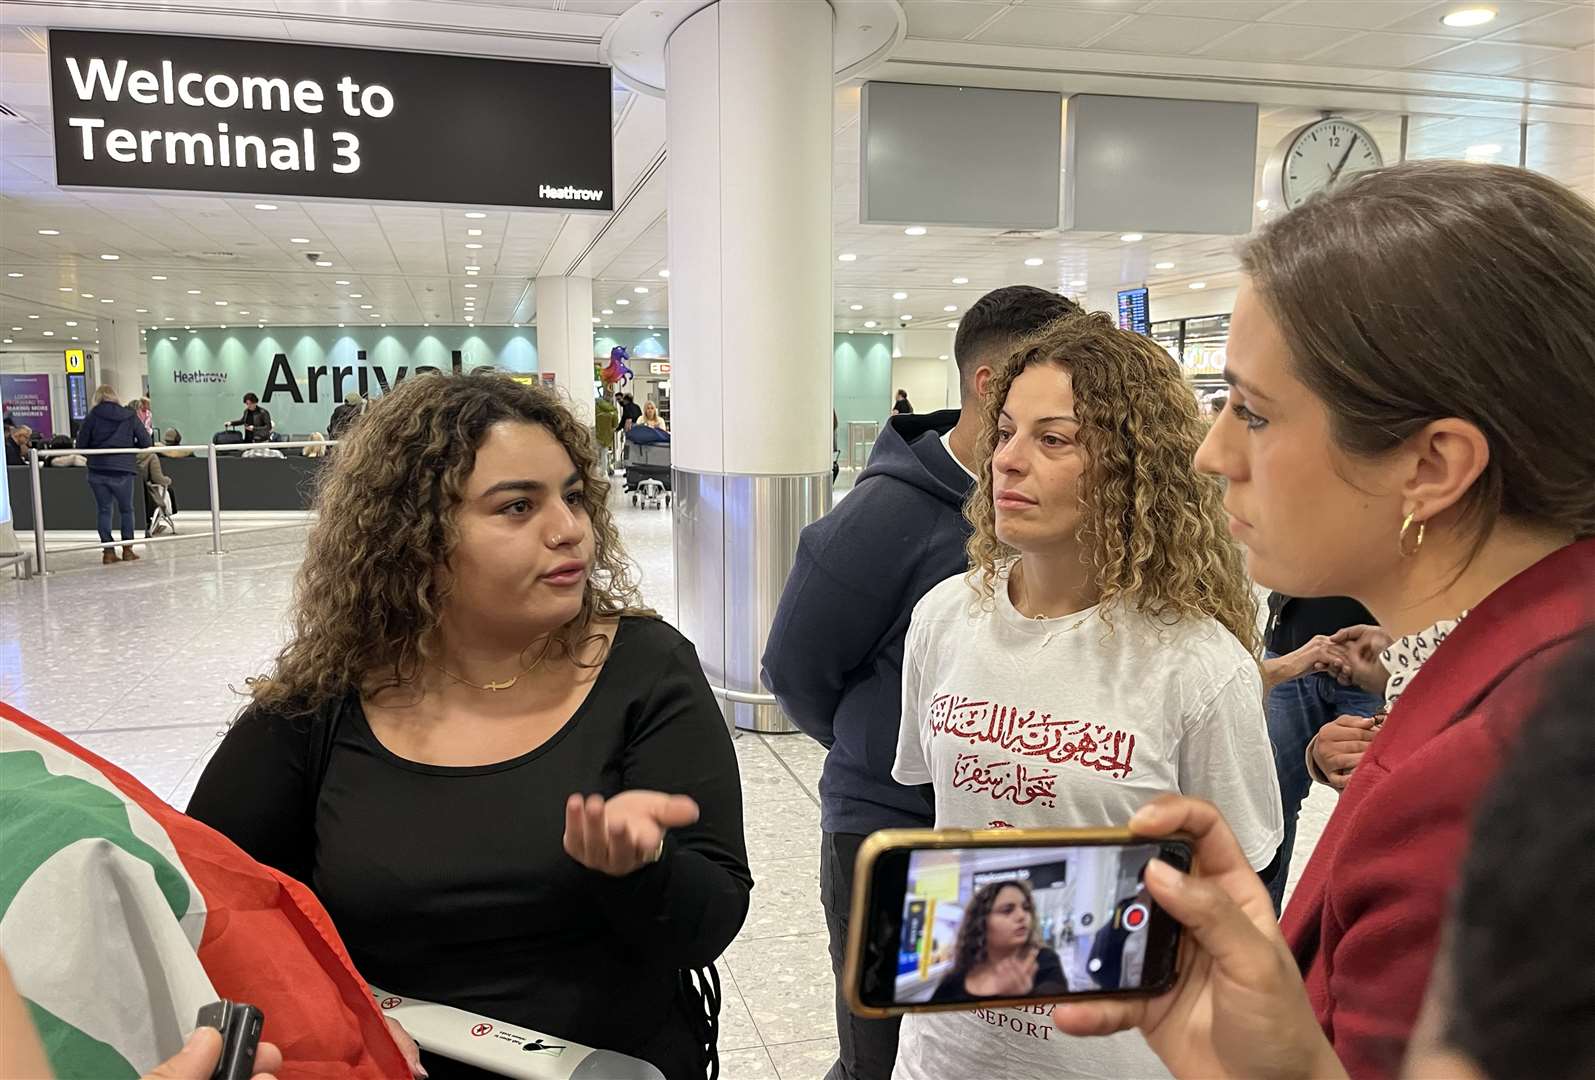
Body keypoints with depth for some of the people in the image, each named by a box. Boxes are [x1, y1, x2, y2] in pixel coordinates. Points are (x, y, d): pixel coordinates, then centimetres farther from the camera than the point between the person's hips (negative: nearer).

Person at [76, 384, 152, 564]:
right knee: (126, 510, 14)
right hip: (122, 470, 0)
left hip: (97, 471, 0)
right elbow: (145, 442, 2)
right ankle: (127, 549, 13)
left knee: (104, 510, 10)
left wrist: (94, 452, 19)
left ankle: (108, 551, 8)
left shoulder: (92, 416, 2)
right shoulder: (129, 416, 4)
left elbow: (81, 445, 0)